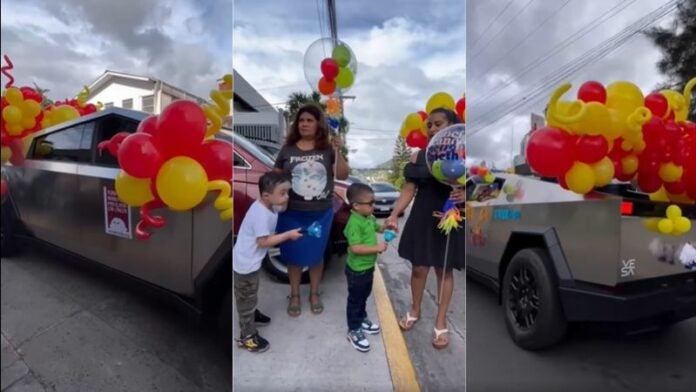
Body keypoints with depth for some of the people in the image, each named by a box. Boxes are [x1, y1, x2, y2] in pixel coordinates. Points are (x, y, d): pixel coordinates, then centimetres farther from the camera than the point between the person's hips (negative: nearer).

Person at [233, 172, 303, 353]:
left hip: (250, 260, 9)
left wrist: (282, 206, -4)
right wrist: (288, 235, -22)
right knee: (246, 298, 7)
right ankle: (247, 336, 23)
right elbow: (263, 241, -27)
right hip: (245, 263, -9)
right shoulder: (261, 214, -31)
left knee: (250, 295, 30)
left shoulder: (266, 206, -2)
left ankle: (253, 314, 52)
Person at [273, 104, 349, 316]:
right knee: (294, 255, 9)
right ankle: (294, 295, 29)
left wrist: (339, 152, -16)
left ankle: (314, 294, 31)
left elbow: (342, 176, -5)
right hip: (292, 213, 0)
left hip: (321, 213, 0)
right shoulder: (287, 150, 1)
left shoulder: (327, 149, 0)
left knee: (316, 255, 12)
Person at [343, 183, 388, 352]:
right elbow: (355, 248, -34)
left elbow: (377, 228, 22)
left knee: (364, 296, 26)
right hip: (357, 270, -9)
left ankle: (362, 319, 46)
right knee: (355, 300, 8)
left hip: (368, 267, 9)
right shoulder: (354, 223, -28)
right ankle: (354, 331, 23)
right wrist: (377, 248, -29)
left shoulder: (369, 218, 1)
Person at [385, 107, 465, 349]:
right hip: (422, 219, 2)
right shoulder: (418, 156, 2)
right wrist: (394, 215, -11)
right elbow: (409, 190, 0)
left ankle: (441, 321, 27)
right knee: (419, 267, 12)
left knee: (444, 270, 10)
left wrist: (464, 196, -25)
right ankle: (415, 311, 37)